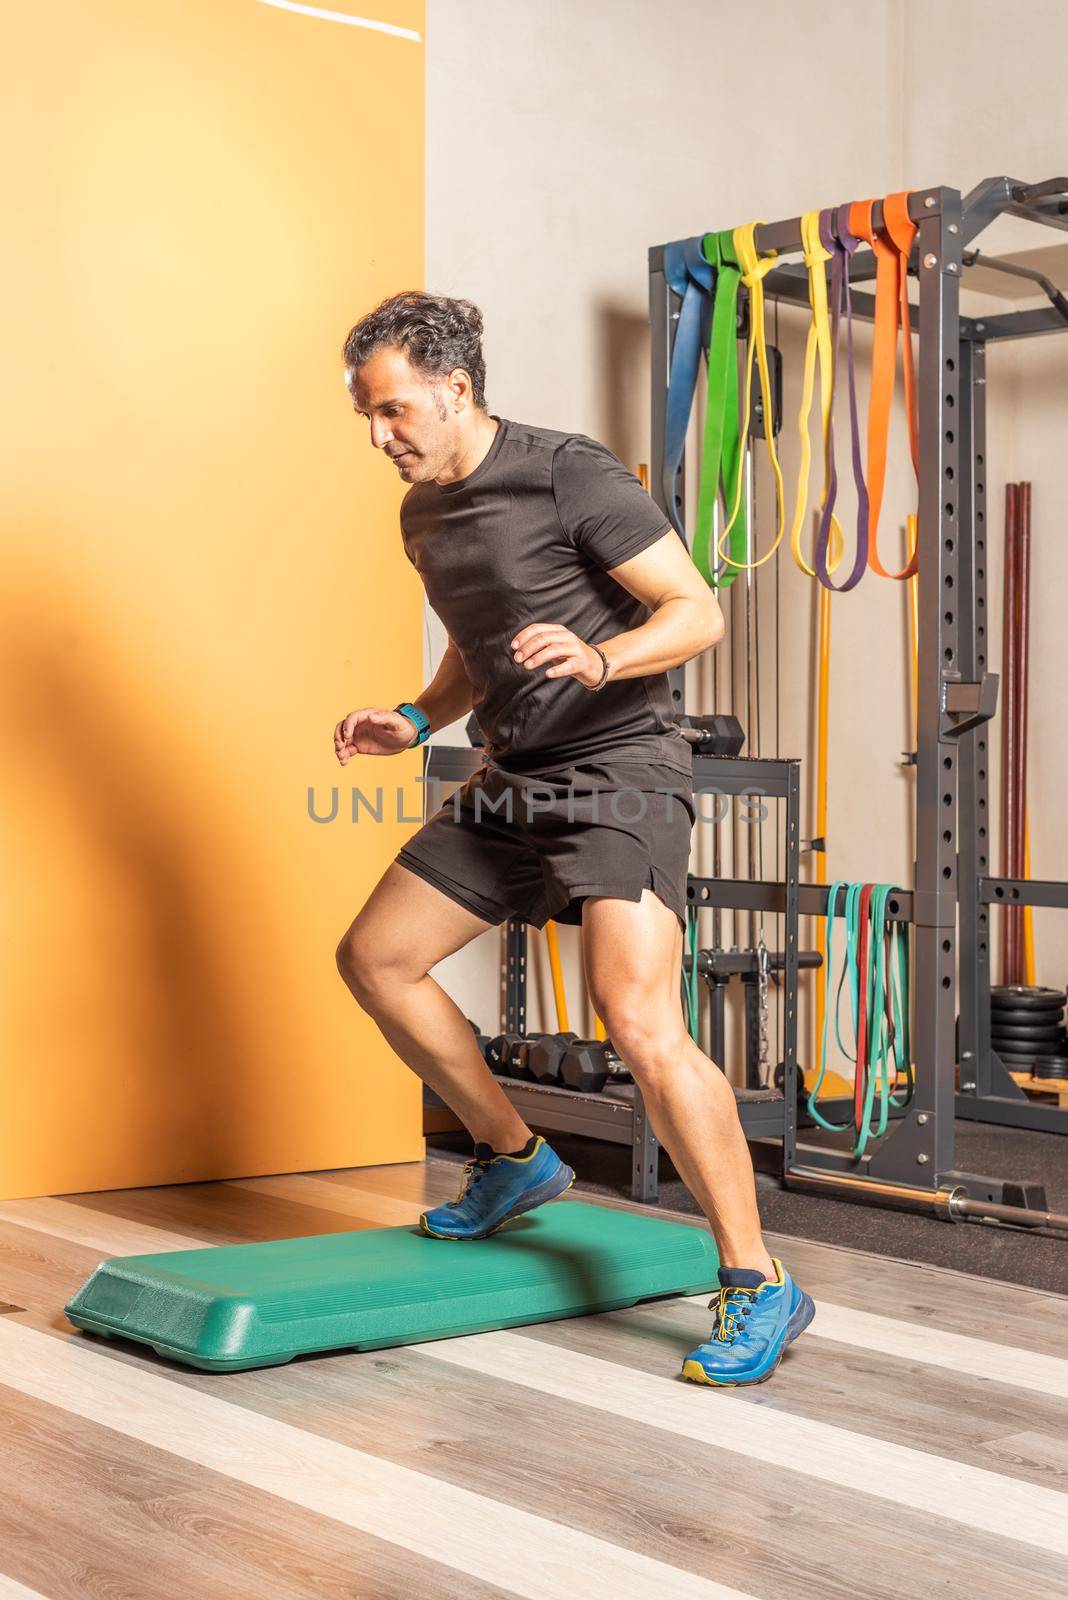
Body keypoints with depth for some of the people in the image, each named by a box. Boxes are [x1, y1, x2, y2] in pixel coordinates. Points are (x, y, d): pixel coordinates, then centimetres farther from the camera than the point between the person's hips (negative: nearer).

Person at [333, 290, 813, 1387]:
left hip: (618, 773, -9)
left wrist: (599, 659, -32)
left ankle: (757, 1289, -13)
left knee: (641, 1025, -23)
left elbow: (699, 612, -14)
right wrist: (416, 721, 9)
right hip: (511, 781, 9)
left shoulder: (569, 475, -13)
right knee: (374, 958, 12)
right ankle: (513, 1160, 27)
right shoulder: (424, 516, 12)